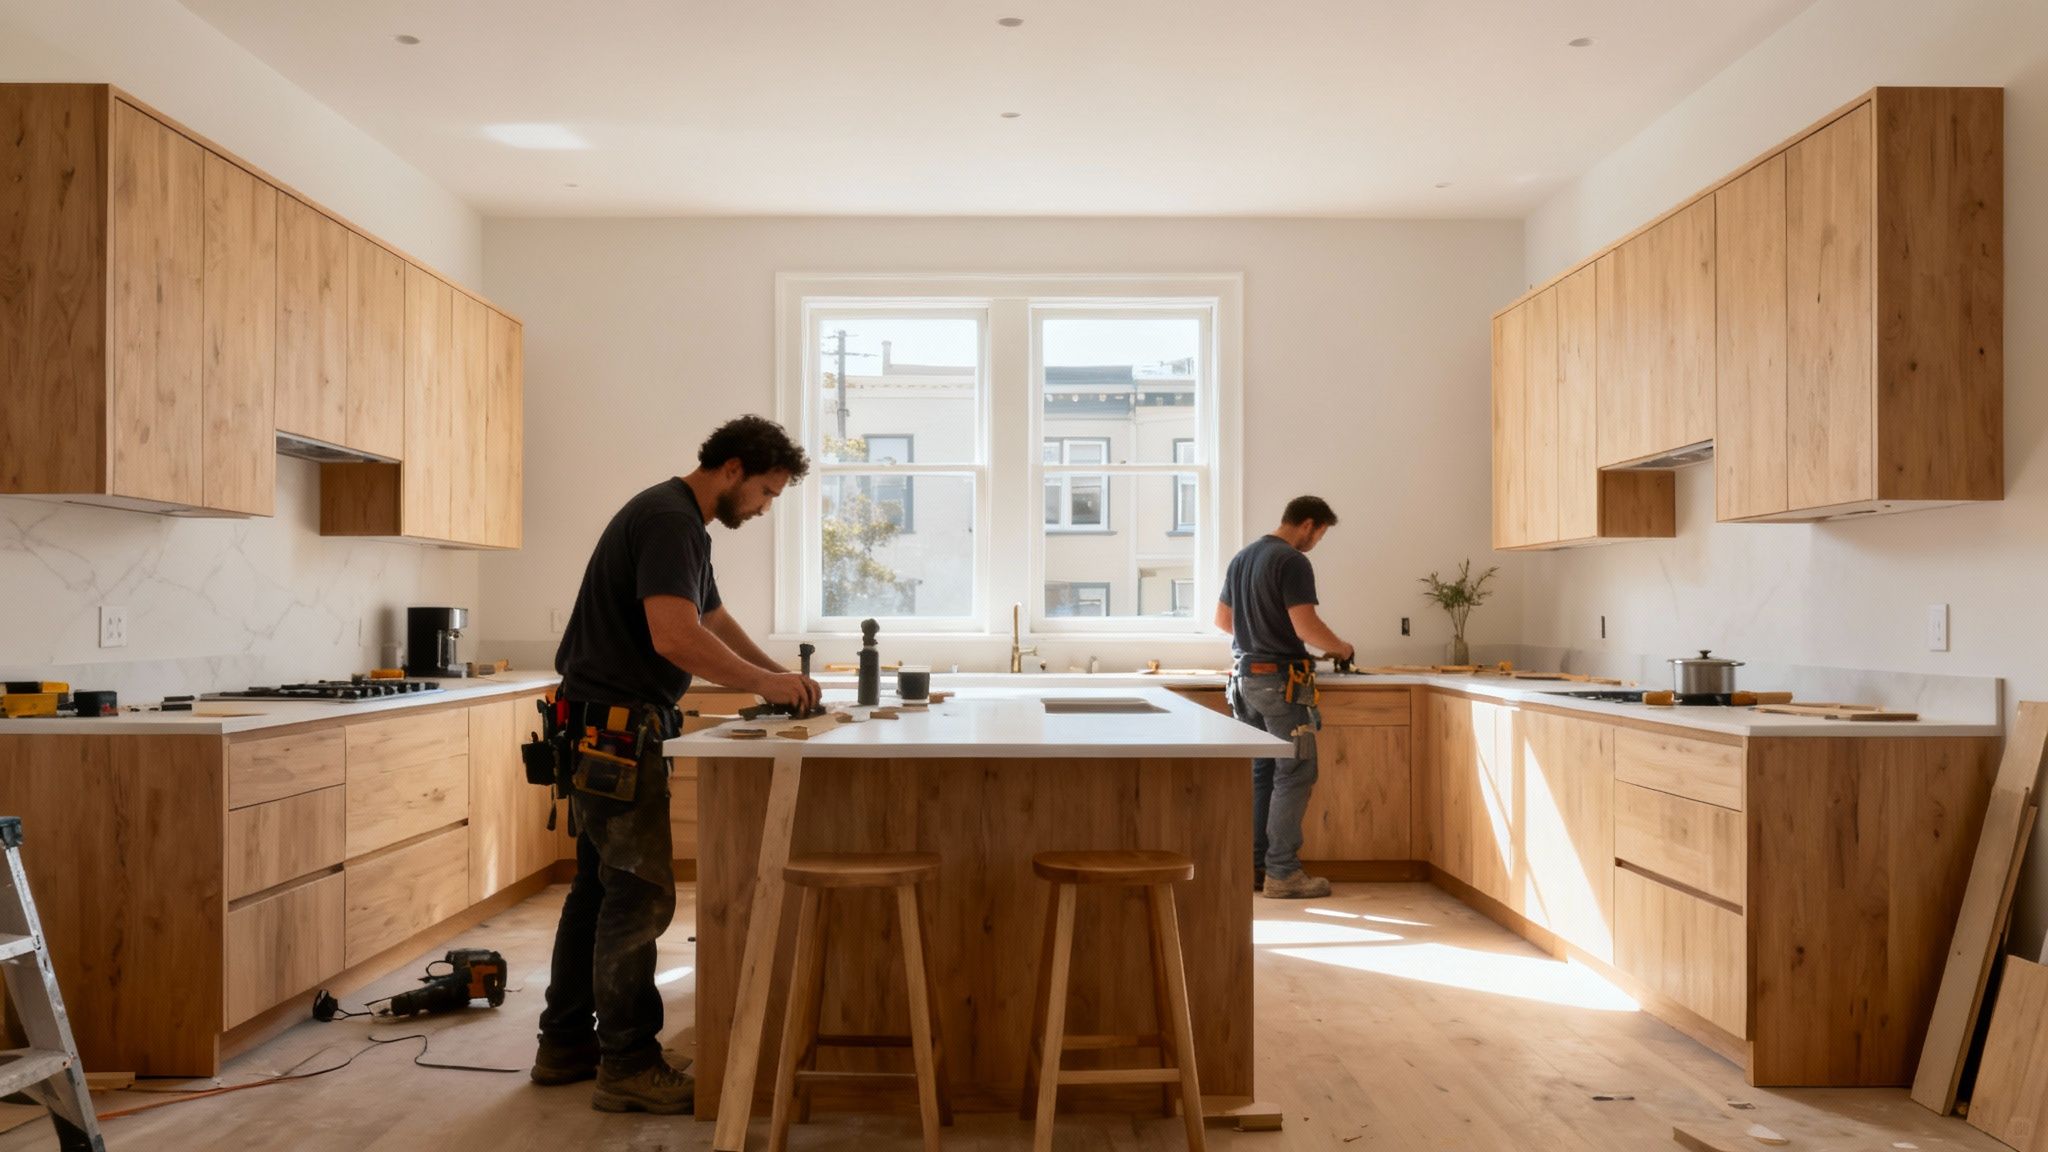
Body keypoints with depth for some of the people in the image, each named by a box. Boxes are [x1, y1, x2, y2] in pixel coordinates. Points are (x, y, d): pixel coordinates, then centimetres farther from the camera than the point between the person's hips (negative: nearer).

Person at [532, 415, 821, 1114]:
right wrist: (765, 685, -20)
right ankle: (628, 1066, 3)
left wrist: (779, 675, 11)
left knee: (601, 885, 16)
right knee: (642, 894, -6)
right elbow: (677, 638, -29)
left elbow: (713, 618, 24)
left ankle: (565, 1045, 27)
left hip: (606, 732, 11)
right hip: (614, 727, -11)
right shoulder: (670, 520, -17)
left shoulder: (682, 522, 17)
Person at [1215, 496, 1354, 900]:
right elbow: (1305, 626, -20)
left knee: (1260, 772, 13)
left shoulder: (1241, 557, 14)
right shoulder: (1293, 562, -13)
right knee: (1295, 775, -2)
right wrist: (1341, 648, -3)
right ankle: (1282, 873, 0)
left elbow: (1222, 618, 21)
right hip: (1280, 680, -8)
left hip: (1245, 677, 9)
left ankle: (1253, 867, 17)